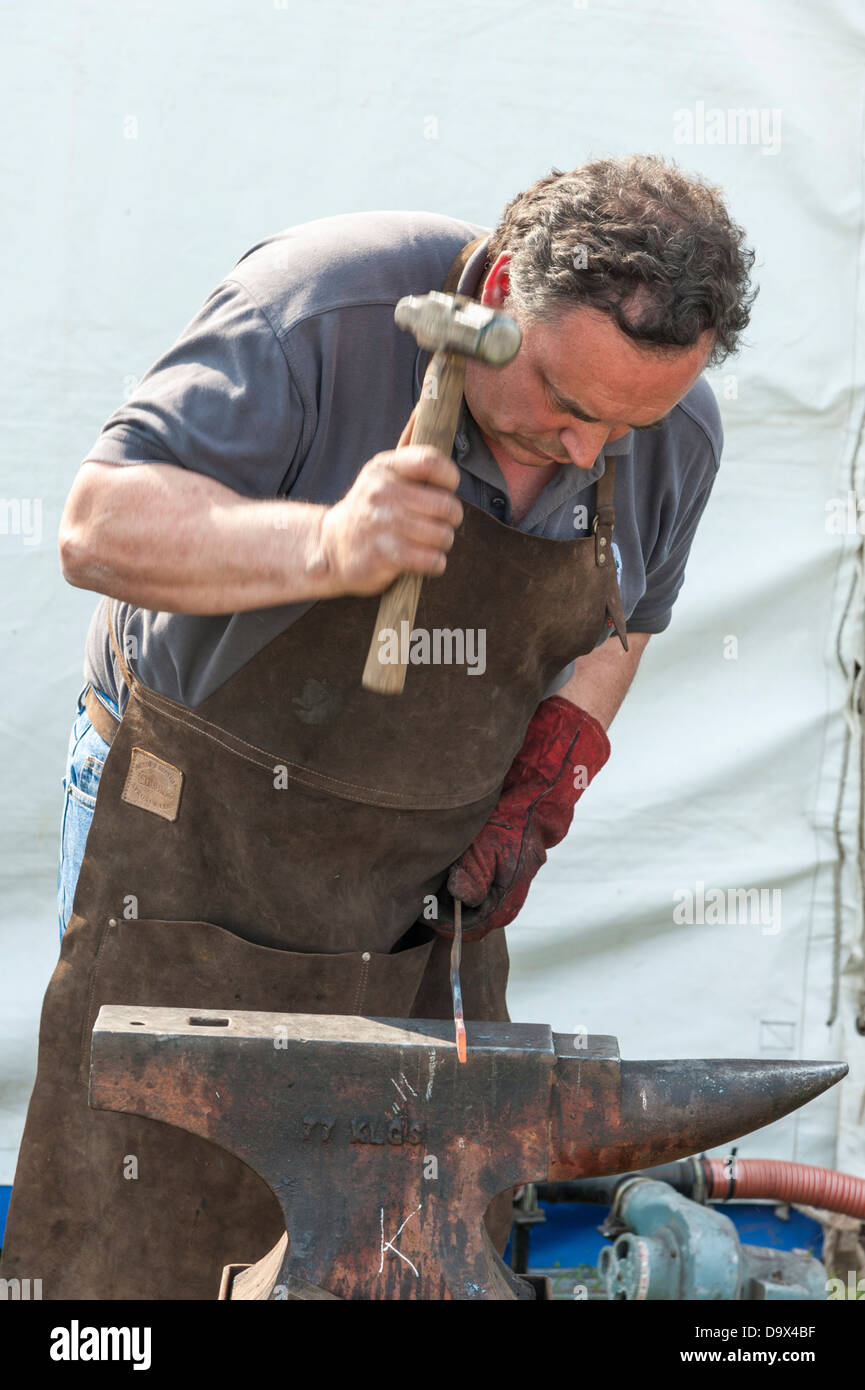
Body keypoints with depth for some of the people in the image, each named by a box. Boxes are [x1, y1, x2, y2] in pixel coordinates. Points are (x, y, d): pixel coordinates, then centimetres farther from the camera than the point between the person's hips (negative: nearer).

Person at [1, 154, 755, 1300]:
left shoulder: (678, 431, -5)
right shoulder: (323, 310, -22)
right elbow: (99, 526, -26)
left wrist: (545, 784, -2)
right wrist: (326, 546, -41)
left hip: (432, 870, 4)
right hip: (198, 834, -4)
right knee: (138, 1248, -4)